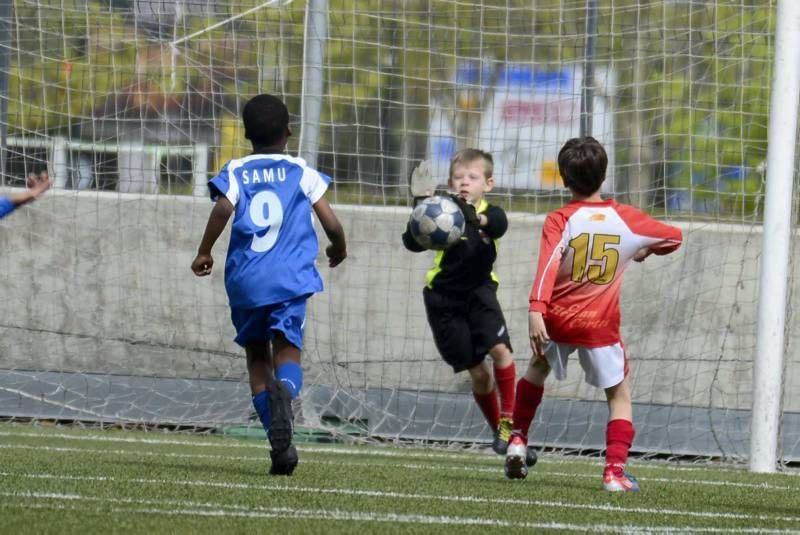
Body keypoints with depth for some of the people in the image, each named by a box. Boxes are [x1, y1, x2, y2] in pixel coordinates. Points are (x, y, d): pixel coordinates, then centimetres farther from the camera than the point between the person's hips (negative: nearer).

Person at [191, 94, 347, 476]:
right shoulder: (301, 172, 8)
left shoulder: (235, 172, 7)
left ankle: (280, 444, 5)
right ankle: (284, 391, -43)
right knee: (287, 351, -4)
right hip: (290, 279, -1)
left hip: (245, 282, 1)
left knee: (257, 356, 13)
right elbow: (331, 223, 3)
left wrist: (204, 252, -1)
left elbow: (223, 208, -13)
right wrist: (339, 250, 24)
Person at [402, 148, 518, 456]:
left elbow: (498, 224, -32)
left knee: (500, 350, -21)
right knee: (478, 373, 0)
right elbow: (412, 243, -22)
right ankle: (498, 430, 18)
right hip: (445, 299, -1)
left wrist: (475, 217, -54)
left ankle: (508, 420, -6)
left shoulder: (490, 214, -7)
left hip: (479, 292, 1)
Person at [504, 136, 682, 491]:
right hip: (601, 325, 0)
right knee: (619, 394, 11)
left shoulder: (559, 221, -9)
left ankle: (517, 439, 25)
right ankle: (615, 471, -5)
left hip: (558, 320, 1)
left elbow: (548, 266, -24)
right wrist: (648, 249, 34)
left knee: (538, 366, 31)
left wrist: (536, 310, -32)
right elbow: (674, 237, 13)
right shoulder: (626, 219, -2)